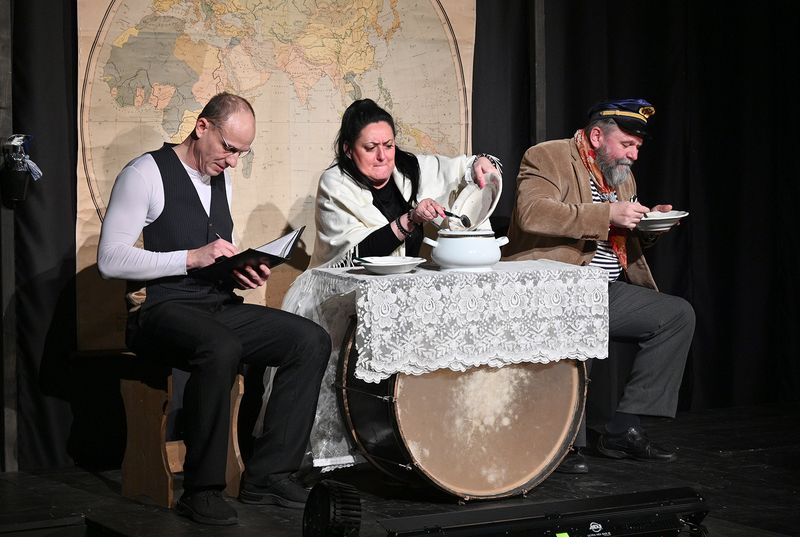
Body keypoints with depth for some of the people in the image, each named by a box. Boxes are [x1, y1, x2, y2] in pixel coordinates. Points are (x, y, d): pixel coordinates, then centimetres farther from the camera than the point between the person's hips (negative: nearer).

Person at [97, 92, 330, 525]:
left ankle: (268, 474, -8)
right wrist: (193, 258, -19)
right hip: (165, 308, -8)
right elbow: (110, 260, -15)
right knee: (221, 349, -38)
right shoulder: (146, 174, -7)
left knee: (312, 341, -10)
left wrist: (242, 272, 6)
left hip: (221, 306, 8)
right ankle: (201, 490, -24)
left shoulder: (221, 178, 18)